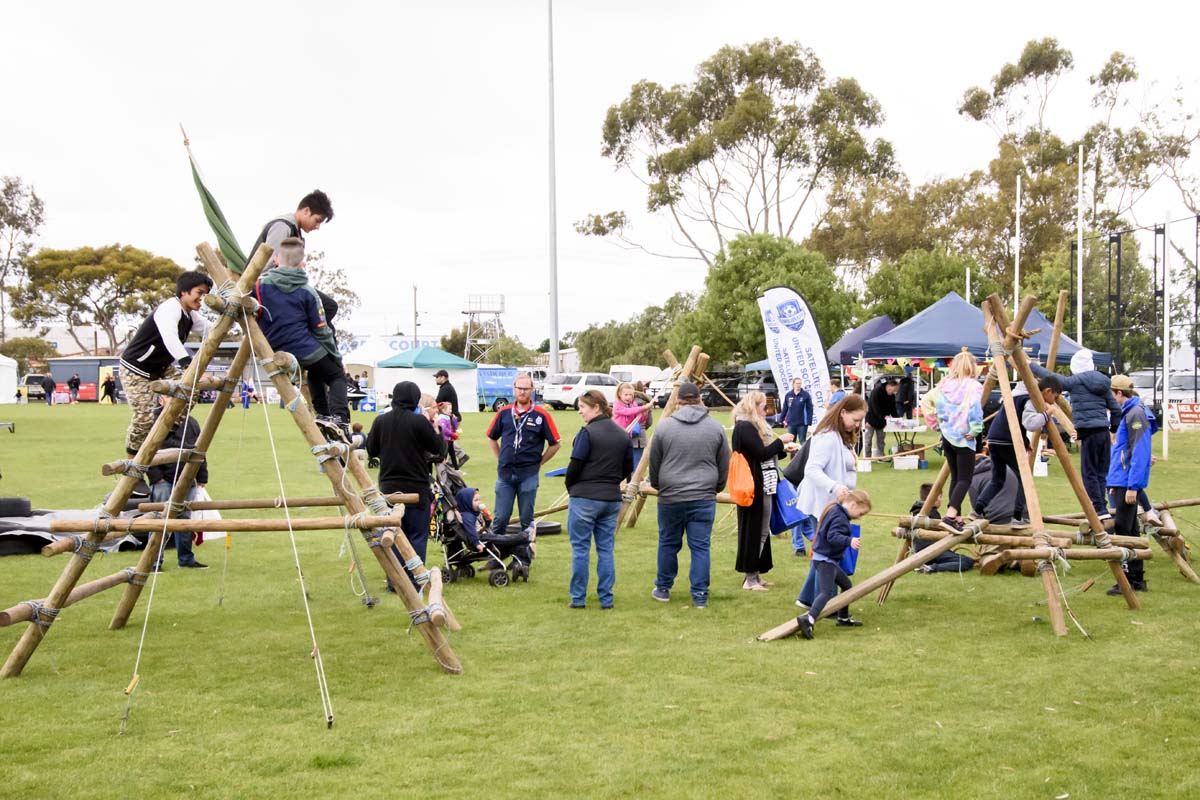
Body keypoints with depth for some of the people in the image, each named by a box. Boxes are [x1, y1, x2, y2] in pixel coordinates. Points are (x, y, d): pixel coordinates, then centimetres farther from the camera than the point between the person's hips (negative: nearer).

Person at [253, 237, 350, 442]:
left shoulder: (261, 285, -5)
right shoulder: (307, 292, -7)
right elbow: (321, 331, -2)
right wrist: (337, 358, 10)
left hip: (277, 353, 4)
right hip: (306, 350, -4)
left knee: (316, 372, 32)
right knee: (337, 376, 16)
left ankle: (323, 415, 23)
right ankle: (339, 419, -8)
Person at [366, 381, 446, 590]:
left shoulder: (381, 421, 0)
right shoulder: (419, 421, -13)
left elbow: (371, 451, 10)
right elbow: (439, 449, -5)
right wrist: (435, 429, 11)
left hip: (388, 486, 4)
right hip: (416, 487, -4)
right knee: (417, 535, 3)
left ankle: (394, 582, 12)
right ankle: (414, 582, 2)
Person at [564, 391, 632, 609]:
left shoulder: (587, 433, -13)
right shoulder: (623, 435, 6)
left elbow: (575, 466, -13)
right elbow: (627, 469, 10)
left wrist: (571, 488, 4)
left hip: (584, 498, -5)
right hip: (612, 499, 5)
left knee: (580, 548, 3)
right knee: (606, 549, 10)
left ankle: (578, 598, 6)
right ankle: (606, 598, 11)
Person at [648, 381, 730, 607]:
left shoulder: (665, 426, -2)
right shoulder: (716, 427, 2)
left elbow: (654, 464, 7)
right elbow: (724, 466, 9)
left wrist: (657, 485, 25)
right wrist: (715, 488, 25)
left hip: (670, 497, 0)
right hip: (704, 498, 0)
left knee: (668, 544, 14)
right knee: (700, 547, 4)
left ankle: (663, 589, 25)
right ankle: (700, 595, 4)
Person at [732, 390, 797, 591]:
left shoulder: (754, 426, 18)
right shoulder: (745, 428, -14)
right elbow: (761, 453, -20)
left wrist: (783, 449, 11)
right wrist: (780, 441, -8)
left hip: (765, 486, 10)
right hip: (755, 488, -10)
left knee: (762, 530, 12)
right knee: (754, 530, -6)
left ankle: (755, 573, 17)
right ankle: (750, 577, -2)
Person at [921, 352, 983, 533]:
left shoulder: (945, 384, 5)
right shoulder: (973, 386, -12)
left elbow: (926, 402, 7)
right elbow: (975, 411, -24)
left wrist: (935, 423, 13)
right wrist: (975, 431, -12)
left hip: (947, 435, 6)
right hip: (964, 438, -6)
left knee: (955, 477, 16)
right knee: (964, 479, -5)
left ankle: (955, 516, 17)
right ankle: (950, 516, -22)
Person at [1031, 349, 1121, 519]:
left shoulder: (1076, 381, -5)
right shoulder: (1102, 382, 13)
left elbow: (1051, 377, 1)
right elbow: (1116, 410, 17)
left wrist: (1029, 364, 13)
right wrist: (1113, 430, 31)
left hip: (1089, 433, -7)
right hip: (1104, 432, 7)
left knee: (1089, 473, -3)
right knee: (1101, 473, 10)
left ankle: (1100, 509, -8)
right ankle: (1102, 509, 9)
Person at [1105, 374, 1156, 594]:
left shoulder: (1136, 414, -13)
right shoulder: (1128, 413, 18)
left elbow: (1139, 454, -19)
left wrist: (1132, 486, -22)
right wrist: (1114, 481, 24)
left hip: (1128, 483, -10)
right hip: (1122, 481, 10)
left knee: (1123, 529, -9)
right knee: (1128, 529, 13)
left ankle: (1129, 580, -7)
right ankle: (1136, 579, 18)